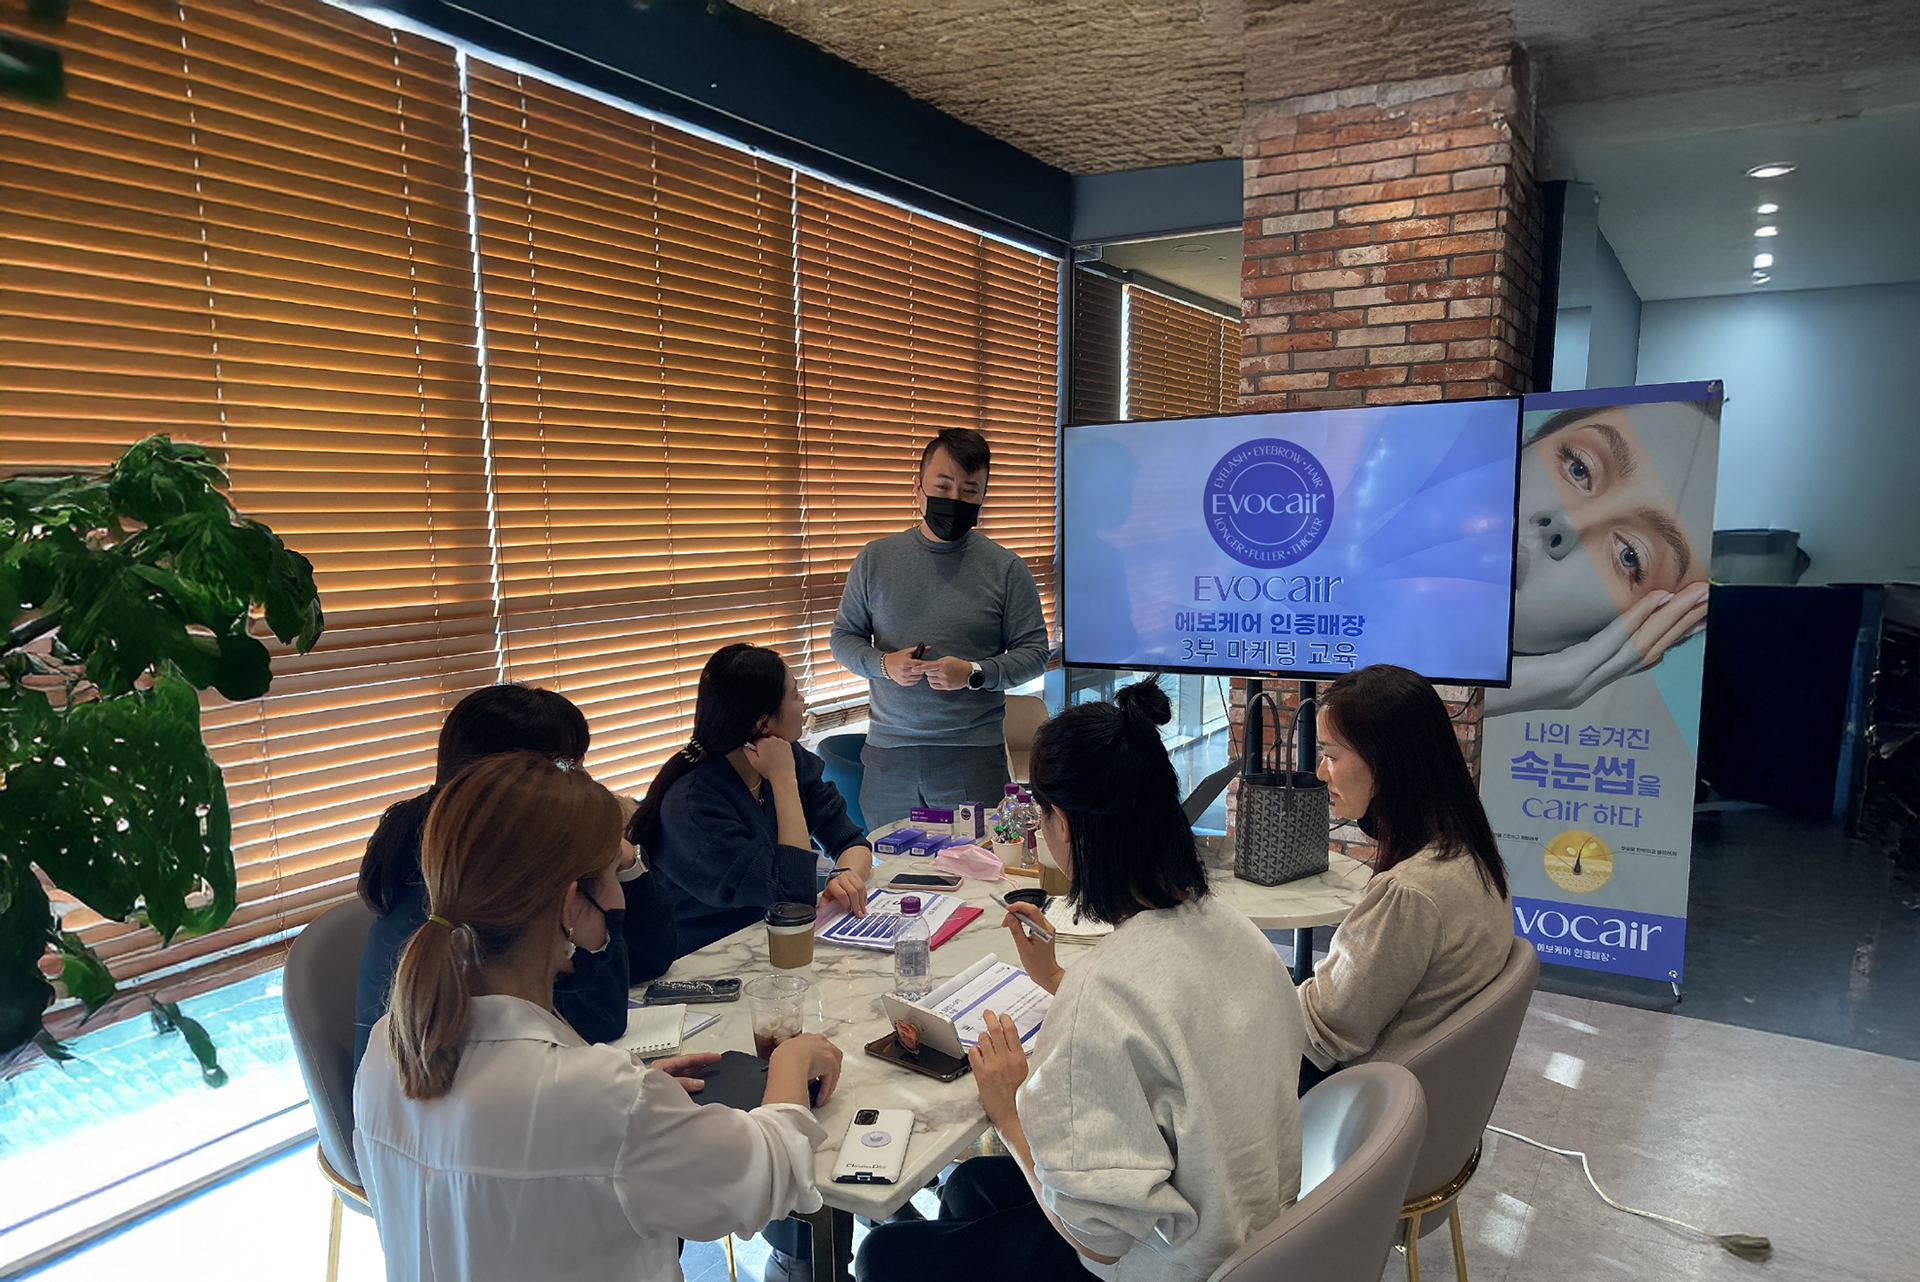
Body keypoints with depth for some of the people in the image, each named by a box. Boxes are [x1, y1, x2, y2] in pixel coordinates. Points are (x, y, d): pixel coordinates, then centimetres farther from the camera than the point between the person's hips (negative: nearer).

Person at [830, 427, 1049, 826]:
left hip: (975, 753, -2)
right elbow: (844, 637, 11)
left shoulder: (1006, 568, 1)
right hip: (889, 749, 2)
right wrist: (883, 664, -8)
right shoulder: (875, 558, 7)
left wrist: (974, 673, -14)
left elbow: (1034, 651, 1)